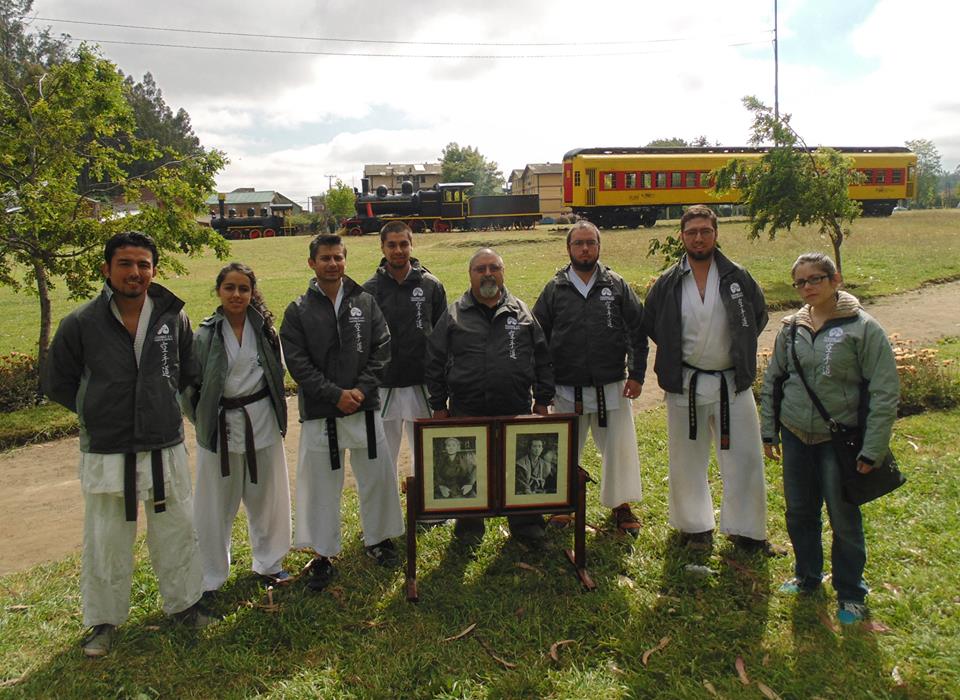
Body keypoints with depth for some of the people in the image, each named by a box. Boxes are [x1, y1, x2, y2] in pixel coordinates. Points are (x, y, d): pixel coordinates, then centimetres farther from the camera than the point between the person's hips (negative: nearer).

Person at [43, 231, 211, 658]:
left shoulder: (174, 317, -4)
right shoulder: (81, 324, -9)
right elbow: (57, 383, 4)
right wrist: (100, 411, 5)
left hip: (165, 449, 2)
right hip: (106, 454, -2)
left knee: (176, 532, 14)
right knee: (106, 543, 11)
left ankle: (183, 603, 34)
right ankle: (103, 620, 31)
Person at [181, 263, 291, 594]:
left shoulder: (264, 328, 0)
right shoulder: (205, 335, -8)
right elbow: (190, 384, -2)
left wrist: (278, 414, 8)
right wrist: (202, 418, -4)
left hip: (262, 421, 3)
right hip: (220, 426, -2)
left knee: (266, 497, 13)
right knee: (216, 506, 7)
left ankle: (269, 563, 33)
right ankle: (210, 578, 23)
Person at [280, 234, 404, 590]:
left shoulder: (365, 302, 5)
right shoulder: (298, 311, -1)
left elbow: (382, 348, 2)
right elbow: (297, 362, -7)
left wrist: (361, 389, -11)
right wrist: (336, 394, -15)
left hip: (365, 408, 2)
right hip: (320, 413, -2)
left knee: (378, 476, 11)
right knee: (320, 483, 6)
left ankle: (378, 538, 33)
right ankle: (323, 555, 21)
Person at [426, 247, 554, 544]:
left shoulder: (520, 311, 7)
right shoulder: (453, 315, 4)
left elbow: (542, 358, 10)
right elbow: (435, 362, 5)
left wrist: (542, 400, 6)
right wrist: (439, 406, 2)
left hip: (517, 410, 1)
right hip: (467, 412, -1)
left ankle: (526, 524, 29)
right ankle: (469, 528, 28)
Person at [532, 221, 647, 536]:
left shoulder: (617, 285, 2)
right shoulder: (555, 289, 2)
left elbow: (638, 331, 4)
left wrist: (636, 374, -2)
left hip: (611, 388, 0)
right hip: (567, 391, 0)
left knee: (620, 448, 6)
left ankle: (621, 505, 25)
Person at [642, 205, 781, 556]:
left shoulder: (737, 278, -3)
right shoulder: (668, 283, -2)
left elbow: (759, 315, 11)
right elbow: (649, 324, 11)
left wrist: (738, 350, 6)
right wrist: (674, 353, 6)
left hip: (733, 383, 0)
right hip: (685, 385, 0)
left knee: (745, 459, 4)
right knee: (687, 460, 11)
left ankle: (747, 531, 21)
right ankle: (695, 526, 29)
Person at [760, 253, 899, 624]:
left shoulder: (862, 328, -11)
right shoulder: (791, 328, 3)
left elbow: (885, 391, -10)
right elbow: (772, 380, 12)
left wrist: (872, 449, -12)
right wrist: (769, 431, 10)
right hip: (795, 436, 4)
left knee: (844, 519, 5)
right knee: (799, 513, 15)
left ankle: (850, 594, 25)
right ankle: (807, 577, 36)